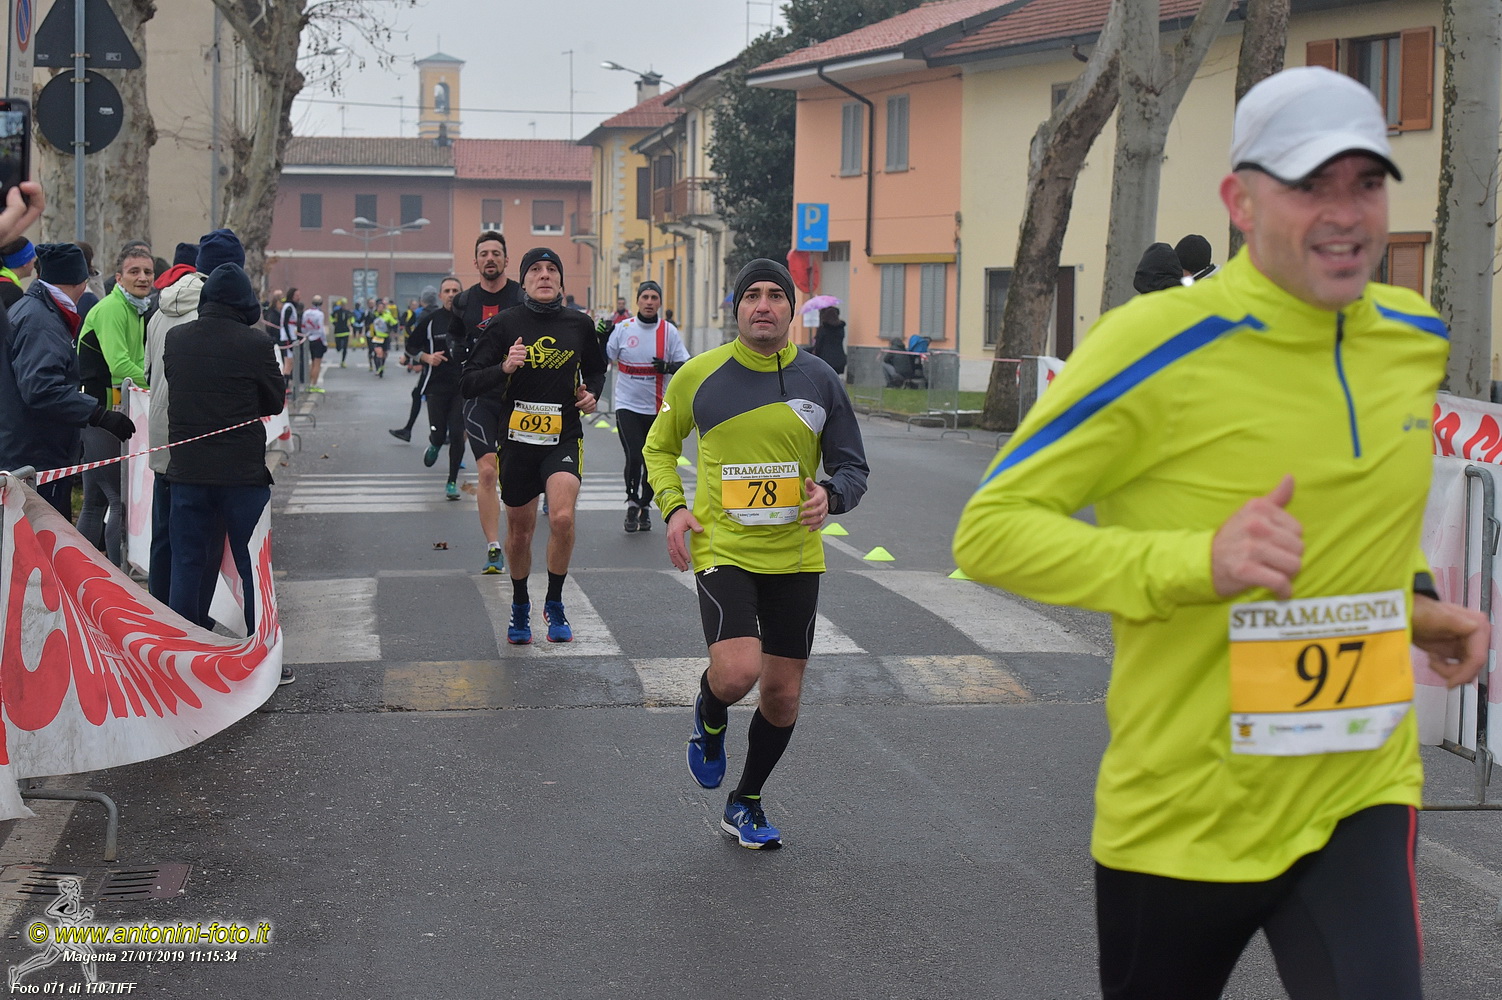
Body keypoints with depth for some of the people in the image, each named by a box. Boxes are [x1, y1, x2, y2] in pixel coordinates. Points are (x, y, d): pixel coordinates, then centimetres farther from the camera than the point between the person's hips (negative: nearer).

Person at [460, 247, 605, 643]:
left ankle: (554, 603, 0)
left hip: (564, 439, 0)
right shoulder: (505, 324, -2)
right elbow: (467, 384, -5)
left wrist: (592, 394, 3)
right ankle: (520, 607, 35)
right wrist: (504, 368, -22)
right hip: (518, 440, 0)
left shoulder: (579, 324, 4)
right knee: (520, 531, 11)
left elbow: (596, 370, 24)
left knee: (562, 518, -22)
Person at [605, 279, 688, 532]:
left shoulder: (669, 331, 0)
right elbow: (603, 360, 5)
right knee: (634, 457, -15)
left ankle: (645, 506, 26)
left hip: (658, 408, 1)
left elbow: (686, 366, 0)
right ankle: (632, 501, 6)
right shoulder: (623, 328, 0)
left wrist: (667, 366, -19)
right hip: (627, 405, -1)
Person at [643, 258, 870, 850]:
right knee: (737, 672, -23)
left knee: (783, 695, 8)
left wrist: (831, 496, -17)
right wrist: (673, 507, -3)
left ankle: (746, 803, 32)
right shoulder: (699, 376, -2)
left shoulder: (820, 380, 1)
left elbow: (853, 466, 6)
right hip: (722, 549, -3)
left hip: (796, 557, 3)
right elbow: (659, 446, 14)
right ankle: (709, 719, 15)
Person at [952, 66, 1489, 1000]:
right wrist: (1197, 564, -27)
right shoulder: (1158, 344, -16)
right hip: (1182, 812, -3)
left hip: (1357, 796, 3)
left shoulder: (1417, 340, 3)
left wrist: (1415, 600, 6)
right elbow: (989, 527, -16)